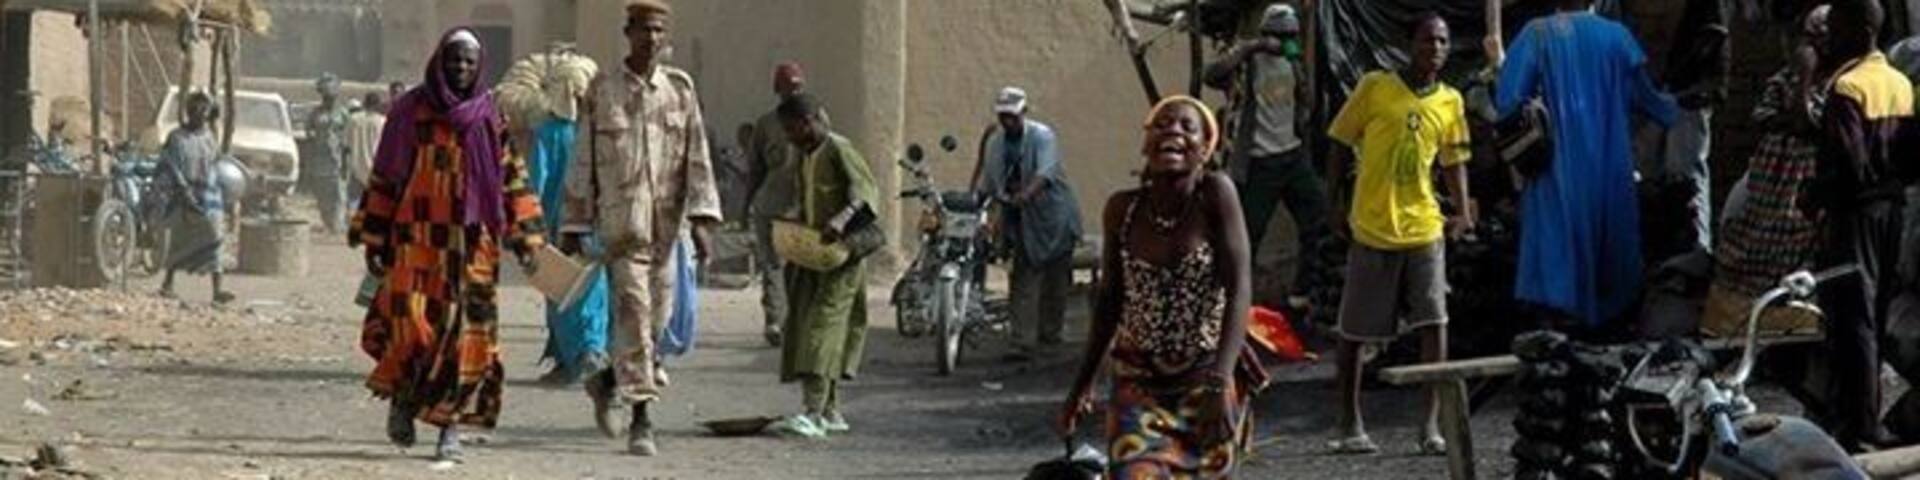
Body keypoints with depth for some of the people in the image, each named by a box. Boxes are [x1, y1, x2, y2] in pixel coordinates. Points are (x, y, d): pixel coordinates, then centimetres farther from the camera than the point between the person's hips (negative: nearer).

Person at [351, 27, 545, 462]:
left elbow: (512, 178, 9)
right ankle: (401, 398, 12)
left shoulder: (490, 119, 9)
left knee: (465, 335, -4)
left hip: (472, 244, 1)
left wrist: (524, 238, 1)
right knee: (411, 324, -15)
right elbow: (385, 178, 8)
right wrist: (374, 239, 4)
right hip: (416, 240, -1)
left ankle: (451, 427, 4)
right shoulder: (411, 111, 5)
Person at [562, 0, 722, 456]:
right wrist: (573, 226, 4)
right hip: (620, 219, -3)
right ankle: (641, 421, -10)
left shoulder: (679, 88, 7)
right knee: (633, 311, -11)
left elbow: (697, 156, 3)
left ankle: (608, 381, 36)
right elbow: (584, 160, 5)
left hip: (666, 221, 3)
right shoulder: (602, 89, 2)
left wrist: (702, 217, -7)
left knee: (656, 315, 11)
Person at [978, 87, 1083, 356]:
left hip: (1053, 217, -4)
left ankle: (1050, 333, 21)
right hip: (1021, 222, 4)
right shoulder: (995, 144, 7)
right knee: (1024, 281, -5)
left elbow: (1046, 171, -31)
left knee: (1055, 282, 5)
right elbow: (988, 185, 13)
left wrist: (1027, 194, -48)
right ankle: (1024, 340, -9)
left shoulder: (1042, 136, -13)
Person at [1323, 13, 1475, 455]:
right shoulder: (1375, 88, -3)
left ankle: (1432, 425, -6)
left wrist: (1463, 212, 3)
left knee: (1434, 323, -9)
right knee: (1354, 331, 4)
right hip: (1371, 228, -2)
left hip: (1424, 228, 2)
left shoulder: (1451, 102, 6)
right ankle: (1350, 426, 16)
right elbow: (1340, 142, 3)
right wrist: (1334, 204, -2)